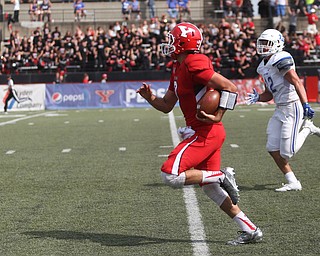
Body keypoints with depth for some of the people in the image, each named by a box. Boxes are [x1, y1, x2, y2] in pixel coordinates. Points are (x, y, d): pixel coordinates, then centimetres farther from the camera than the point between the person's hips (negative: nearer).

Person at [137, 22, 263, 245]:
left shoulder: (194, 64, -15)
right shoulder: (178, 69, 16)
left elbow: (230, 87, -19)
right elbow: (166, 106, 21)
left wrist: (218, 116, -20)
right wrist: (150, 97, 3)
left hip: (206, 133, -10)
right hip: (205, 134, 10)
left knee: (171, 175, -16)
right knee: (210, 188, 14)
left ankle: (222, 176, -6)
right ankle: (251, 231, 16)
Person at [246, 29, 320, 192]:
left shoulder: (281, 59, -13)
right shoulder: (263, 67, 15)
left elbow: (297, 83, -22)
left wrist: (306, 105, -31)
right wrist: (258, 98, 2)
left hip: (292, 106, -9)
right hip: (280, 109, 9)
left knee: (286, 152, -9)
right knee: (273, 148, 2)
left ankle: (307, 128, 14)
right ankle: (292, 183, 11)